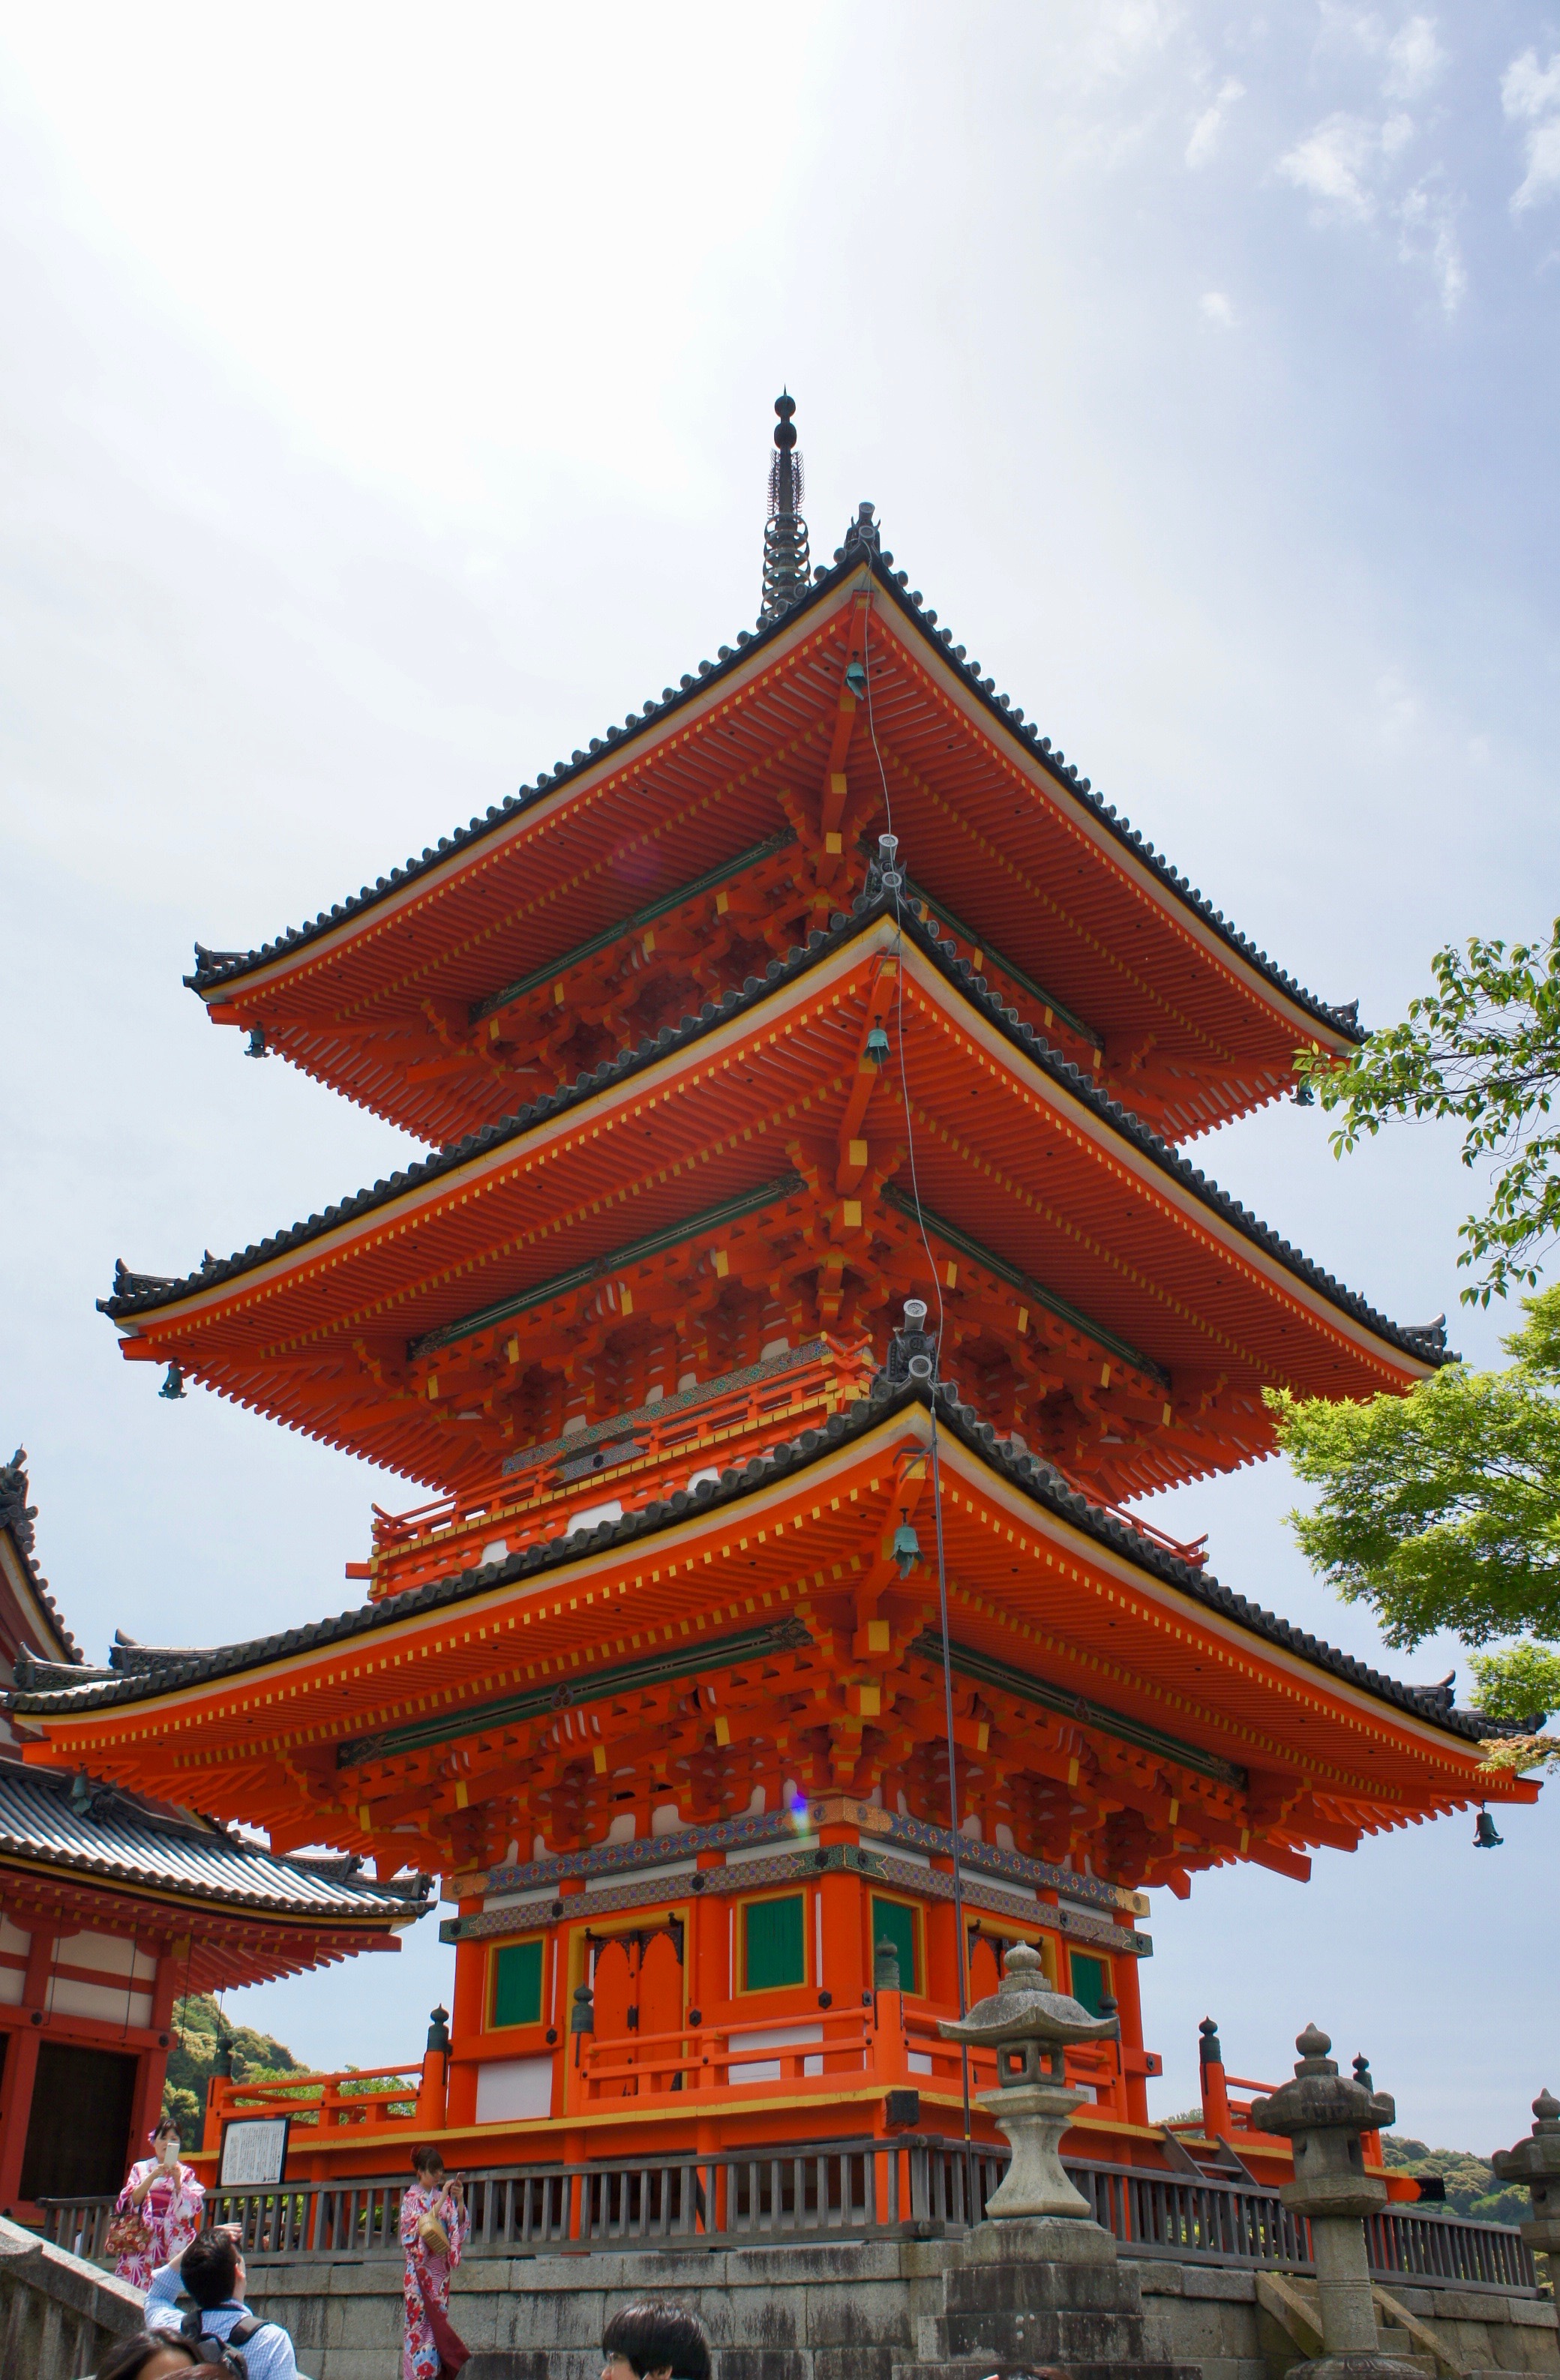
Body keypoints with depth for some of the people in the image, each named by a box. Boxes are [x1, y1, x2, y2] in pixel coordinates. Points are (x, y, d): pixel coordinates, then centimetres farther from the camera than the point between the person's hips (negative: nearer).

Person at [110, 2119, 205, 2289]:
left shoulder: (187, 2173, 12)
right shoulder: (141, 2168, 13)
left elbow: (194, 2206, -1)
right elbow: (132, 2200, 0)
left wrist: (177, 2182, -14)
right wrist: (153, 2176, -13)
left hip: (173, 2242, 0)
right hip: (143, 2240, 1)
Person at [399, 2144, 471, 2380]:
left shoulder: (443, 2197, 12)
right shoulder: (411, 2198, 1)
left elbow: (459, 2226, 4)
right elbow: (422, 2226, -15)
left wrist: (460, 2201, -12)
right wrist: (442, 2199, -22)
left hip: (441, 2271, 4)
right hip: (420, 2270, -4)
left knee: (438, 2322, 1)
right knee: (420, 2322, -8)